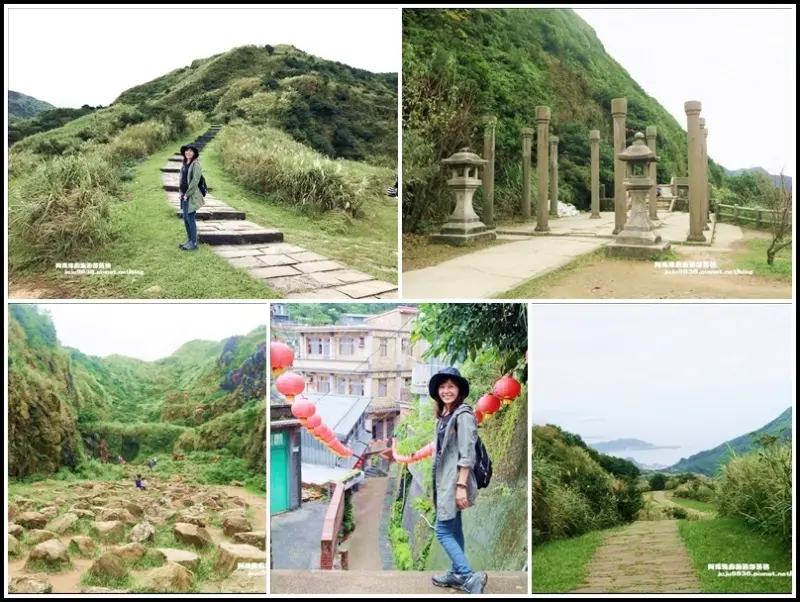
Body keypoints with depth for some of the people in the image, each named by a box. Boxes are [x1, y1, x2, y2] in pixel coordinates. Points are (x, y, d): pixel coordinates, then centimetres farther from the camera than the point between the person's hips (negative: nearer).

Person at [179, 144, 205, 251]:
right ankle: (189, 241, 20)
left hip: (191, 196, -8)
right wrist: (180, 192, 9)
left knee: (190, 219, -7)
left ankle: (194, 243, -2)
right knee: (186, 219, 11)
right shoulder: (185, 164, 14)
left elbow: (195, 181, -17)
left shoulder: (195, 164, -11)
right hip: (184, 195, 8)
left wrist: (187, 194, -15)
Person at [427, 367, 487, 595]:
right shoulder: (443, 416, 12)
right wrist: (437, 481, 16)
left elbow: (467, 454, -19)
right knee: (453, 529, 15)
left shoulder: (463, 415, -14)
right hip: (443, 480, 9)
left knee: (443, 531, -10)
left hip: (454, 482, -9)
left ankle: (471, 577, -10)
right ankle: (457, 574, 24)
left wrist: (461, 486, -23)